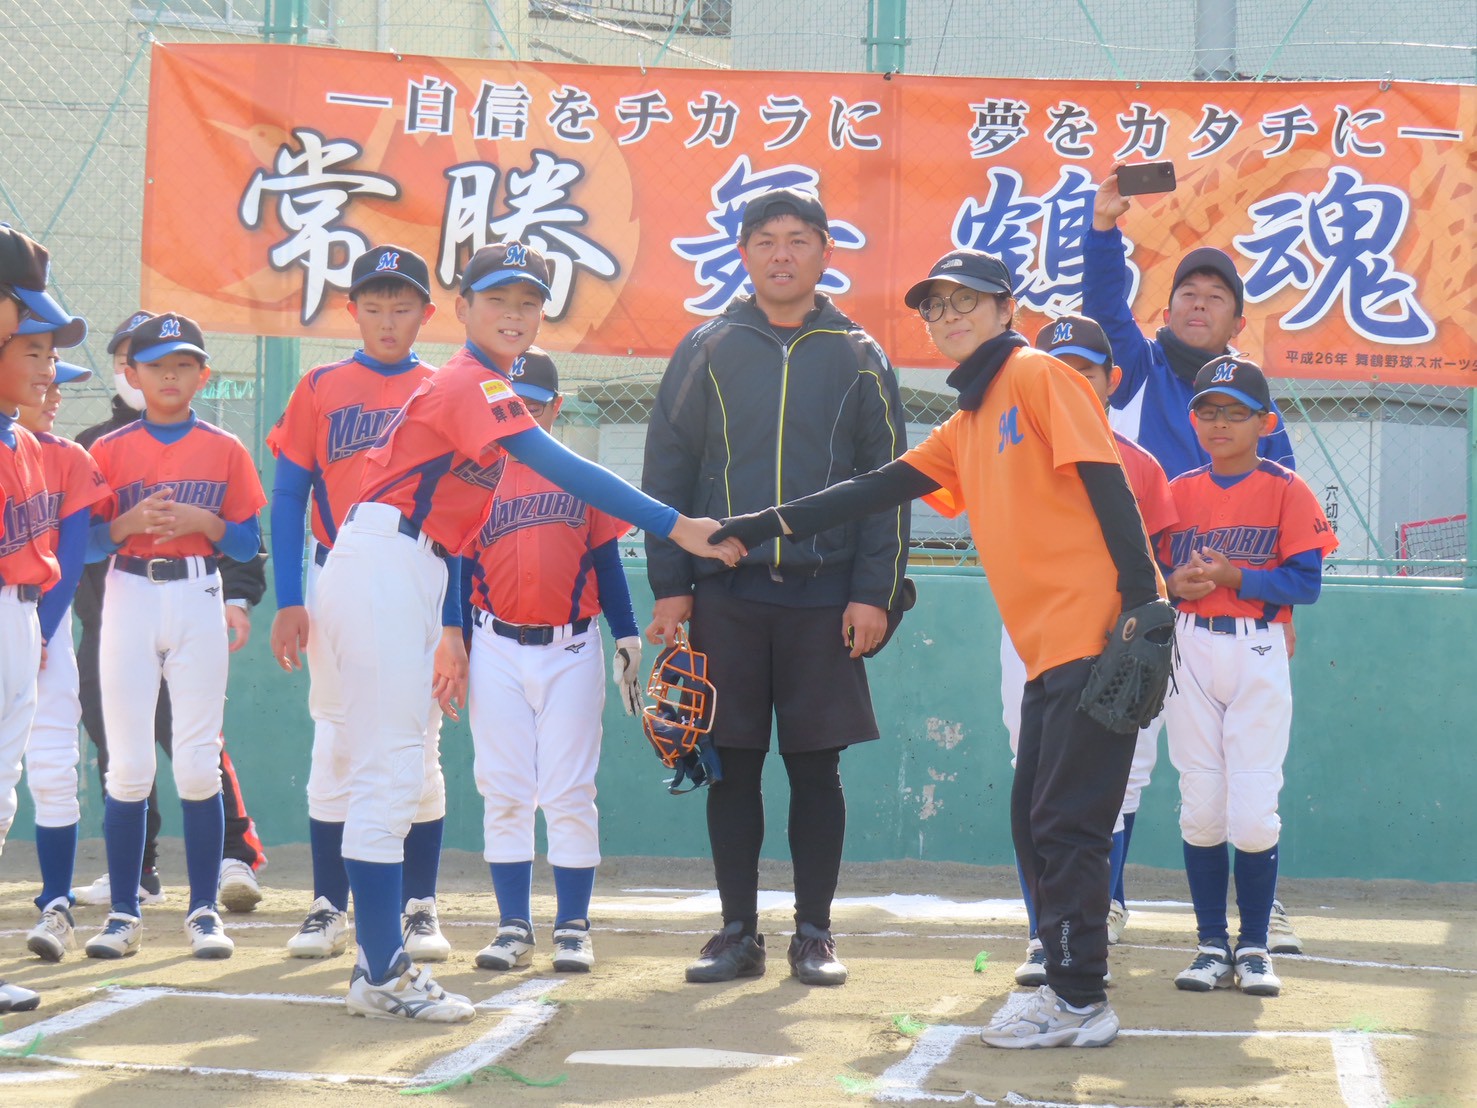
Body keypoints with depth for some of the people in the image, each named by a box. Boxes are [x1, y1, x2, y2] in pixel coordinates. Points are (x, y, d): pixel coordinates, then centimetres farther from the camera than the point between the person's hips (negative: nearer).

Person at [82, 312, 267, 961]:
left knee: (198, 764, -3)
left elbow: (248, 543, 6)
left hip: (199, 600, 0)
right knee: (128, 766, -1)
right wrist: (128, 523, -13)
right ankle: (123, 914, 3)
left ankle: (204, 911, 3)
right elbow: (85, 543, 5)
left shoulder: (225, 450, 8)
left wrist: (203, 521, -11)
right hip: (129, 599, 0)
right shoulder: (110, 450, 8)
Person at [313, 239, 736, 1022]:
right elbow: (562, 470, -26)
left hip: (406, 579, 10)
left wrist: (449, 631, 21)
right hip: (378, 570, -10)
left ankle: (381, 964, 17)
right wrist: (675, 526, -31)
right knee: (388, 774, -8)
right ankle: (382, 978, -6)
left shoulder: (470, 386, 19)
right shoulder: (473, 384, -12)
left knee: (393, 776, 12)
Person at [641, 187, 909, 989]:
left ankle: (814, 934, 11)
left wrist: (875, 592, -3)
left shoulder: (859, 358, 6)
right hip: (726, 593, 0)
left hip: (825, 597, 0)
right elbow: (666, 472, 7)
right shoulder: (706, 350, 7)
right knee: (733, 766, 3)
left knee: (817, 766, 3)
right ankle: (738, 932, 11)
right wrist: (669, 585, -1)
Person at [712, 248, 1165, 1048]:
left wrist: (1142, 603, -20)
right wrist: (755, 530, 17)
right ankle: (1068, 987, 15)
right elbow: (872, 493, 21)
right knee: (1035, 824, 10)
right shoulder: (964, 430, 22)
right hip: (1048, 652, 9)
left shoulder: (1037, 377, -3)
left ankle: (1081, 1002, -2)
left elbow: (1109, 489, -11)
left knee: (1063, 825, -7)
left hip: (1098, 637, -9)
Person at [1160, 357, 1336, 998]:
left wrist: (1233, 576, -18)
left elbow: (1306, 582, -7)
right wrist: (1175, 584, -11)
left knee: (1254, 811, -6)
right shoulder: (1178, 491, 10)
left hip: (1258, 656, -3)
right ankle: (1212, 943, 12)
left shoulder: (1287, 491, 0)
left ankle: (1254, 946, 6)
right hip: (1190, 652, 3)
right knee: (1200, 806, 3)